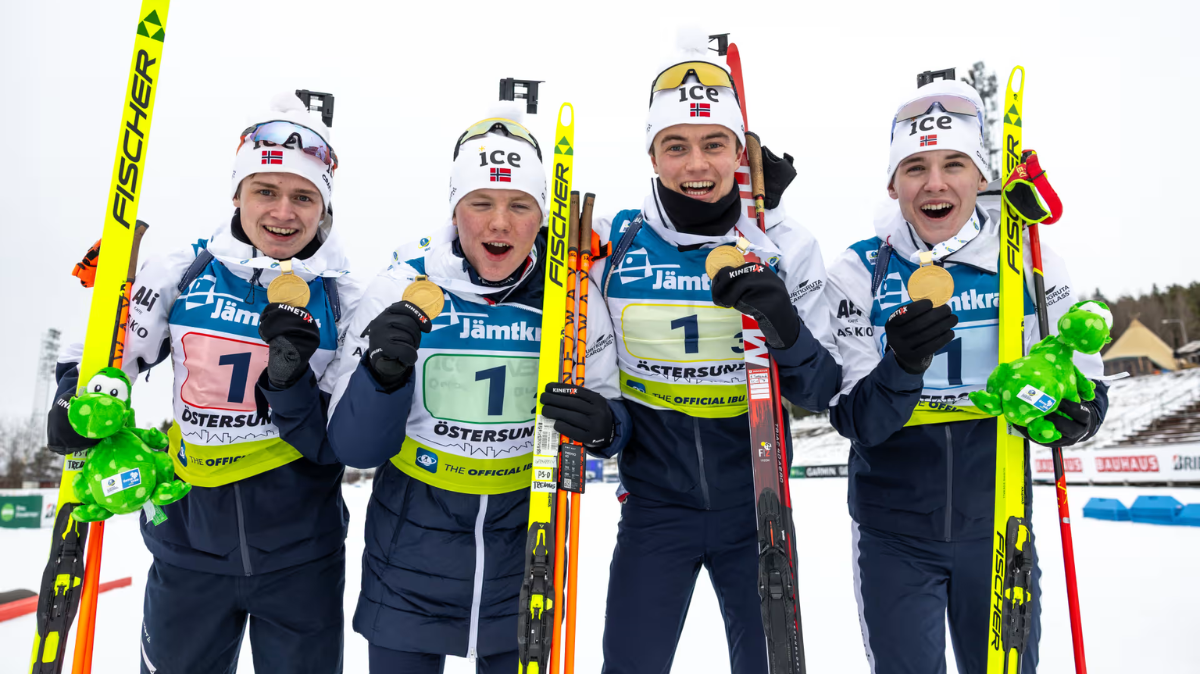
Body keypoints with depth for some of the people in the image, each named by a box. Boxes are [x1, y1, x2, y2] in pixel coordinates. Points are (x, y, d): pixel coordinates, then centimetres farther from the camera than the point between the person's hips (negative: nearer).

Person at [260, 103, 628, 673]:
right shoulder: (402, 286, -13)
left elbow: (614, 417, 0)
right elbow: (351, 448, -11)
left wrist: (602, 427, -22)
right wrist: (382, 375, -30)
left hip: (526, 559, 1)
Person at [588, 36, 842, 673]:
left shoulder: (786, 247, -6)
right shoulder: (613, 241, -6)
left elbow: (821, 393, -6)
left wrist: (786, 332, -24)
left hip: (757, 506, 1)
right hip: (654, 505, 0)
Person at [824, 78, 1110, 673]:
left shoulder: (1030, 262, -6)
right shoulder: (859, 270, -10)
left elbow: (1084, 377, 1)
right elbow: (853, 421, -13)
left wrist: (1074, 411, -22)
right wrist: (901, 368, -33)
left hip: (997, 526, 2)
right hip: (893, 533, -2)